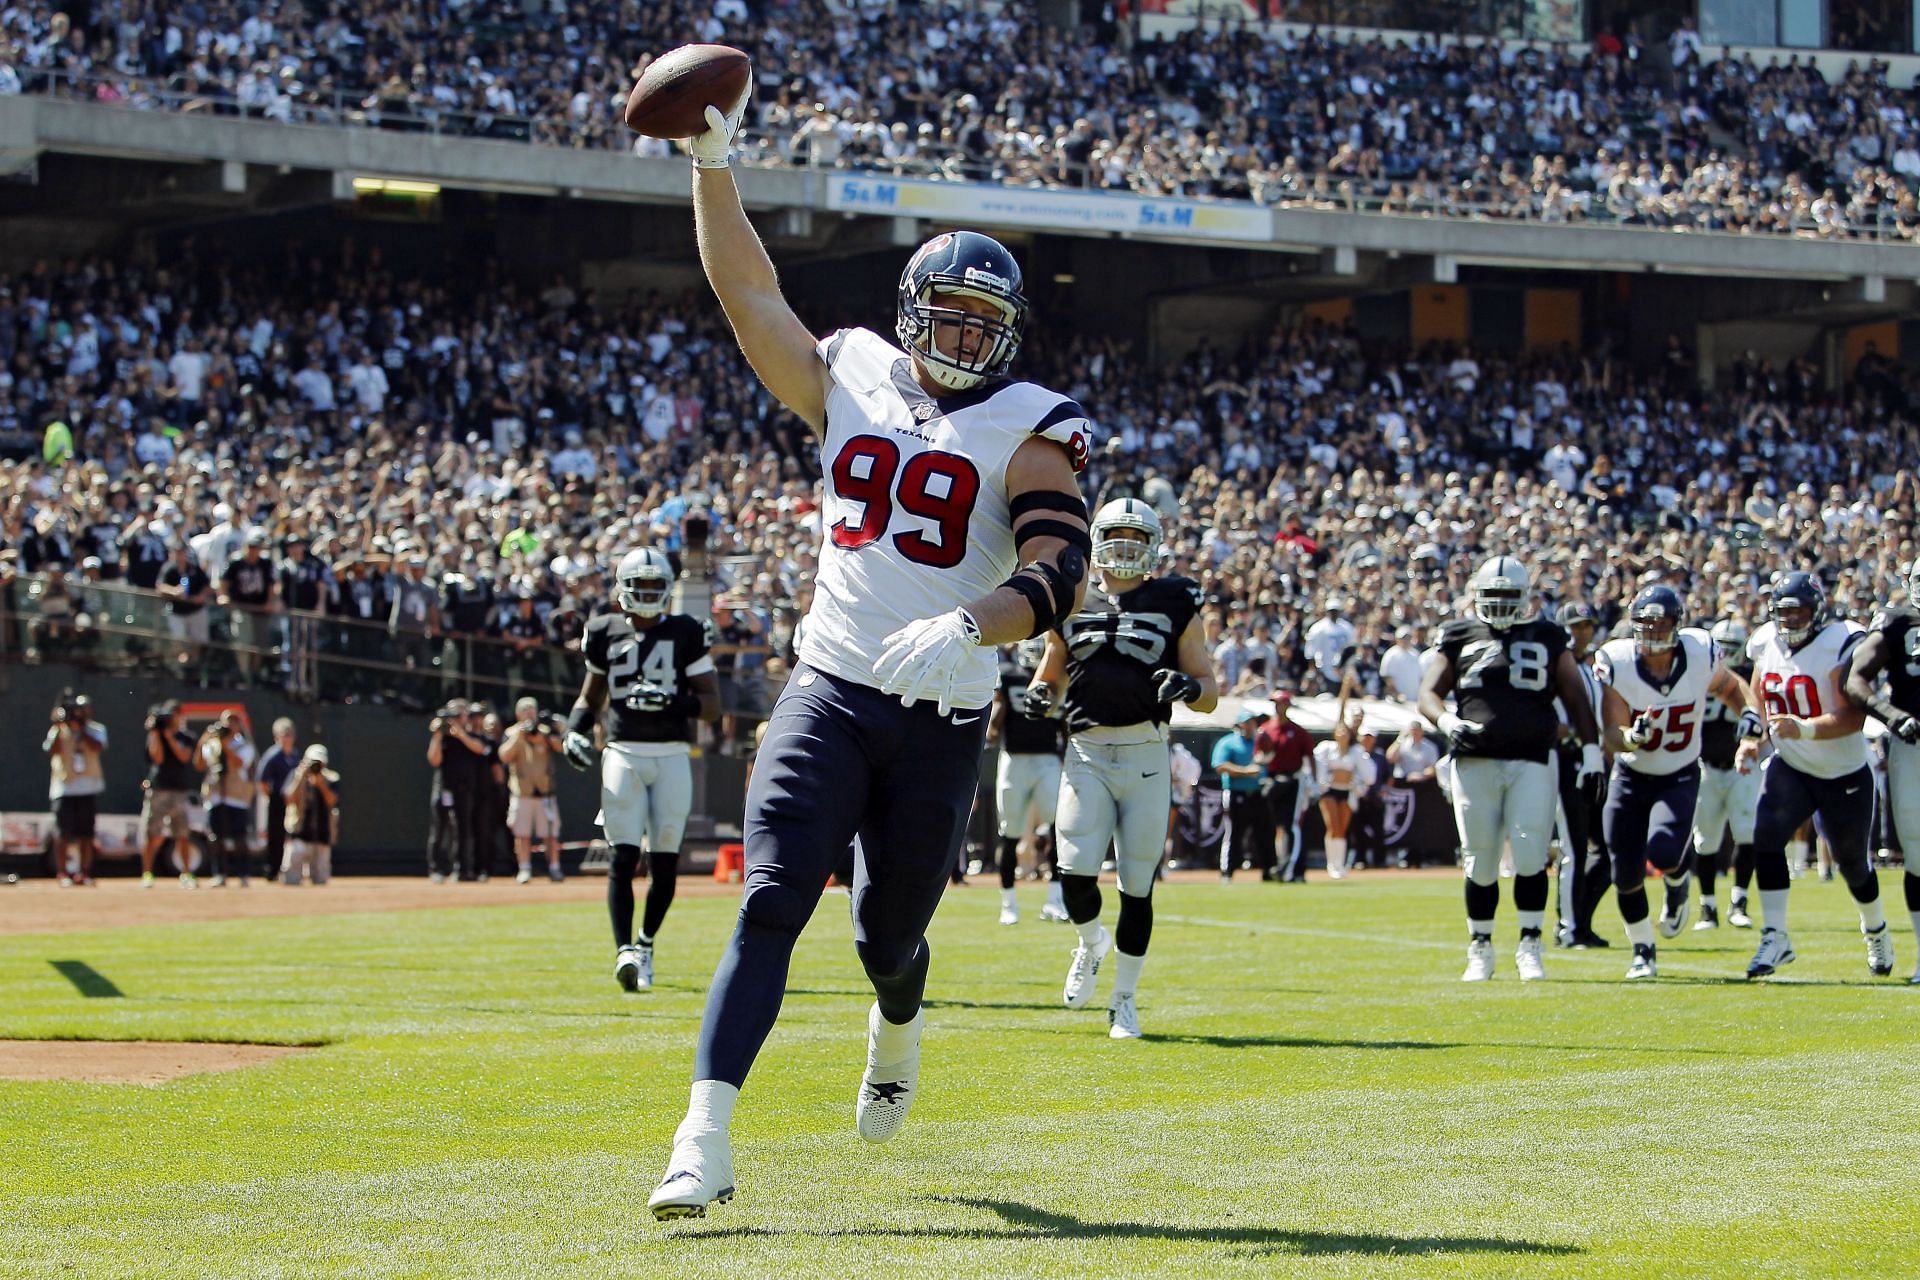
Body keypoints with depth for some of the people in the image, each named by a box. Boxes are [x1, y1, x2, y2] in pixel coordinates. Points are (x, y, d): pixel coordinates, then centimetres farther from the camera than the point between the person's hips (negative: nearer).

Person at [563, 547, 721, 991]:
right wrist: (574, 731, 3)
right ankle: (625, 951, -17)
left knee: (665, 862, 1)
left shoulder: (685, 634, 2)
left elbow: (711, 705, -1)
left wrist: (671, 700, -18)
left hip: (671, 757, -1)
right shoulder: (606, 634, 9)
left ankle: (646, 943, 21)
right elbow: (590, 696, 22)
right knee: (624, 856, -12)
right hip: (623, 754, 1)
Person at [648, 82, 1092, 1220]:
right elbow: (748, 292, 10)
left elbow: (1059, 570, -17)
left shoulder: (1028, 431, -4)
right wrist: (714, 163, 2)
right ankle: (707, 1137, -20)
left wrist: (965, 627, -35)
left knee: (889, 933, 10)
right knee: (773, 902, -15)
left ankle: (898, 1028, 49)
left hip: (943, 717, -1)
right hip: (830, 690, 1)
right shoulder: (849, 382, 8)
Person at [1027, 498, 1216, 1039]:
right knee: (1076, 876, -12)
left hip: (1146, 758, -1)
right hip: (1086, 755, 1)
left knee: (1137, 887, 0)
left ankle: (1124, 1000, 14)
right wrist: (1039, 693, 1)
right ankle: (1091, 944, 22)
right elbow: (1051, 673, 24)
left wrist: (1189, 687, -17)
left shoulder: (1175, 607, 5)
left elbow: (1210, 693, 5)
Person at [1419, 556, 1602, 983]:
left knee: (1530, 854, -12)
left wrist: (1590, 748, 3)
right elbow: (1428, 692, 7)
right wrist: (1446, 721, -14)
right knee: (1481, 863, 2)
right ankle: (1480, 949, 13)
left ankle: (1529, 947, -3)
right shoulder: (1460, 637, 11)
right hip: (1475, 762, 0)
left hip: (1530, 763, 0)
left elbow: (1575, 696, 13)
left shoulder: (1548, 639, 11)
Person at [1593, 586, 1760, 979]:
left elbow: (1736, 691, 6)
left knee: (1663, 854, -24)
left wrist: (1751, 732, -10)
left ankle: (1679, 881, 14)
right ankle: (1643, 952, 24)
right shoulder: (1617, 663, -19)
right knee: (1626, 875, 0)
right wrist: (1633, 736, -40)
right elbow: (1612, 736, -17)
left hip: (1680, 777, -1)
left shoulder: (1699, 655, -15)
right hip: (1630, 776, 1)